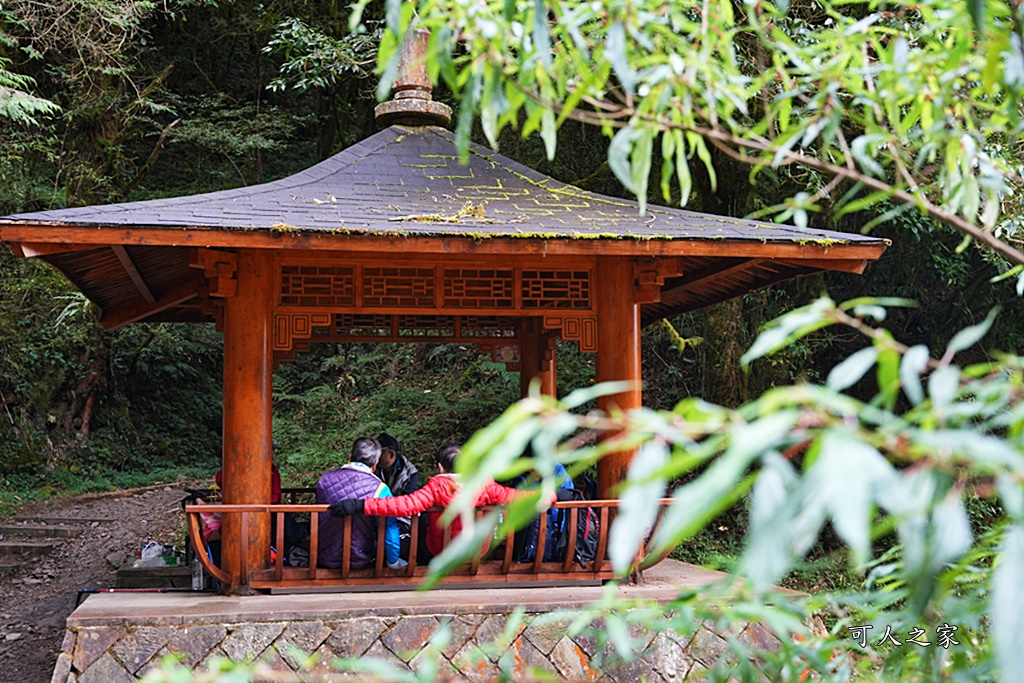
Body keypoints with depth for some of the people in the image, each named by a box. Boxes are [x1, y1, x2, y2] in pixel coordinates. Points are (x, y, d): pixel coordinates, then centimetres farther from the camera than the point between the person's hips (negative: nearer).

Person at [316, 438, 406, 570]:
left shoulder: (325, 479, -6)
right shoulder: (380, 489, -20)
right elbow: (390, 529, -15)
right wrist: (394, 562, 2)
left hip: (326, 559, 4)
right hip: (360, 561, -4)